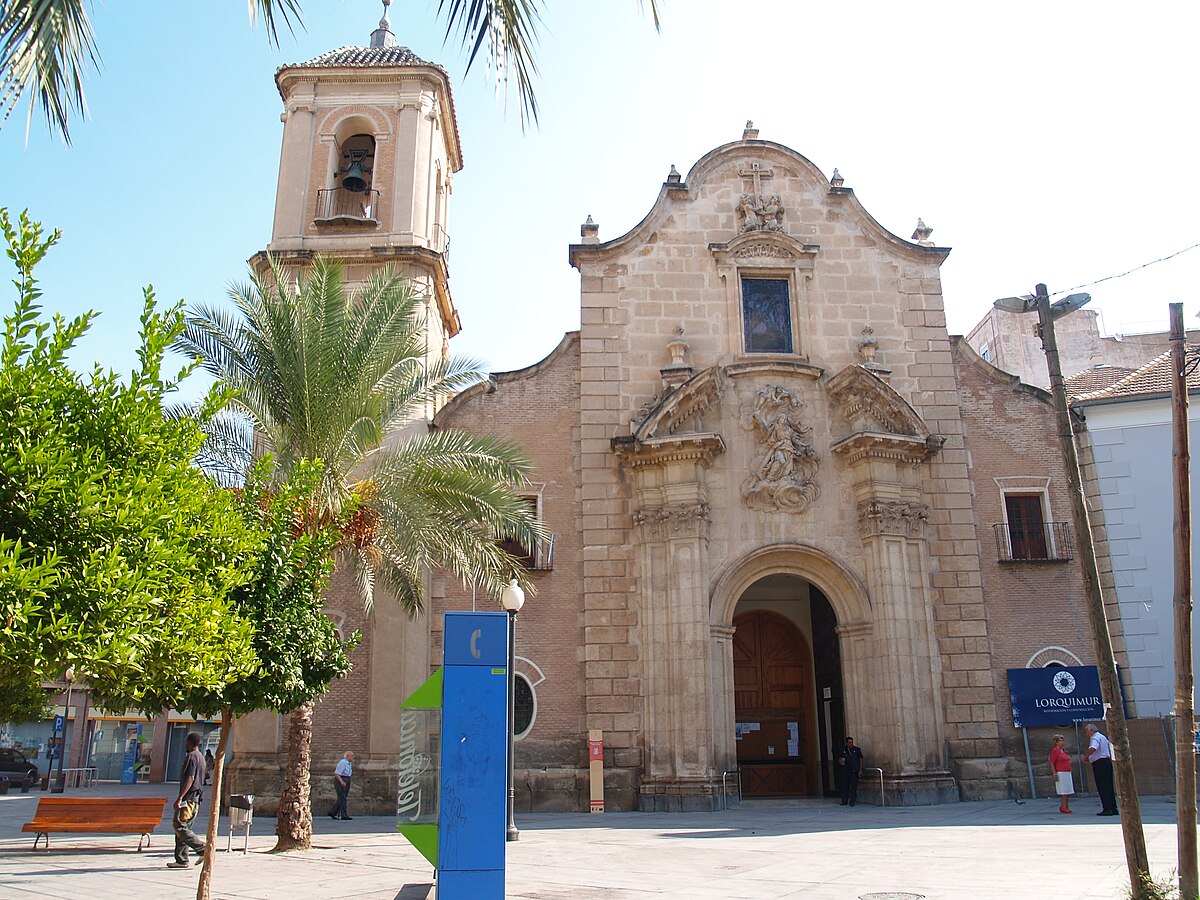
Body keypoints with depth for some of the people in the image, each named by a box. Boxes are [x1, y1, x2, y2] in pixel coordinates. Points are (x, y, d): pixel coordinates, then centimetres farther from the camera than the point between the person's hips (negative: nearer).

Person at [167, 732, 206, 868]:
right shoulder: (201, 757, 18)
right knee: (183, 828, 10)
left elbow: (190, 779, -20)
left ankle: (203, 849, -14)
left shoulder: (191, 756, -11)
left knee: (179, 826, -9)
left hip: (188, 797, -10)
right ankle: (181, 860, 10)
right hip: (196, 798, 10)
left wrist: (179, 798, -22)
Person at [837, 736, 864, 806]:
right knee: (845, 785, 4)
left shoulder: (857, 750, 3)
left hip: (854, 771, -2)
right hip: (845, 771, 2)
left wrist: (860, 770, -3)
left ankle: (852, 801, 7)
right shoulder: (843, 750, 7)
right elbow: (839, 759, 16)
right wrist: (841, 762, -8)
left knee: (853, 786, -1)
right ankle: (844, 800, 13)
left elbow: (860, 760, 3)